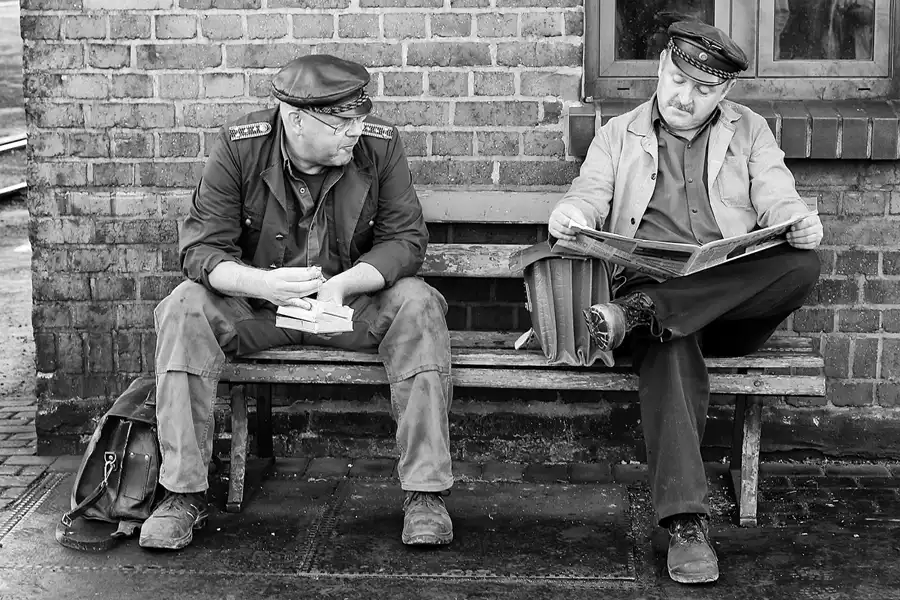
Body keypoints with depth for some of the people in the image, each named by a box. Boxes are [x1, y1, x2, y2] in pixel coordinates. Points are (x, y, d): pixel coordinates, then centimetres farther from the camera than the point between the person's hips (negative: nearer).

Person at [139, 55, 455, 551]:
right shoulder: (239, 147, -15)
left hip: (355, 296, 0)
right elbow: (201, 247, -16)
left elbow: (406, 238, -10)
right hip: (254, 299, 0)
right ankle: (183, 494, -21)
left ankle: (425, 492, -25)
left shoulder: (380, 144, -12)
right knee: (184, 309, -27)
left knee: (418, 305, -28)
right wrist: (262, 284, -37)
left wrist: (343, 284, -29)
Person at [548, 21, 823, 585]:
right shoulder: (619, 134, 20)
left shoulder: (749, 130, 21)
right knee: (671, 352, -36)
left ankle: (633, 314, -35)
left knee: (803, 263, -31)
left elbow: (777, 200, 9)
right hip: (647, 280, -2)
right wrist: (571, 215, -19)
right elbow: (591, 195, 7)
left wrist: (799, 222, -17)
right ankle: (687, 523, -40)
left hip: (736, 298, 2)